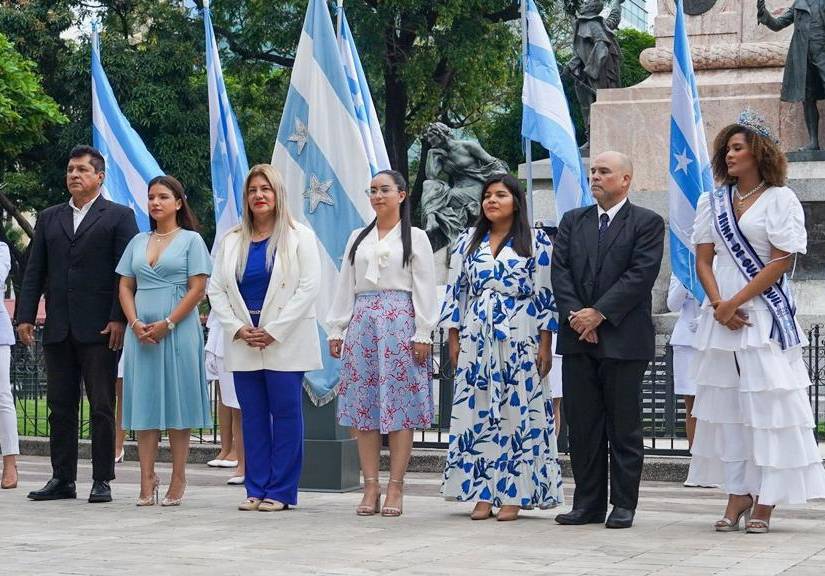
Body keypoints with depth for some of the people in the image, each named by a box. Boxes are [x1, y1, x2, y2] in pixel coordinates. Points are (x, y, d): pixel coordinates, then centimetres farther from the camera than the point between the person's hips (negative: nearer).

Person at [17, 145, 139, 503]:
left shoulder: (119, 217, 3)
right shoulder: (49, 219, 16)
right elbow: (34, 272, 13)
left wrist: (119, 319, -12)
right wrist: (25, 316, 4)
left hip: (100, 329, -4)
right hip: (58, 329, 5)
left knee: (102, 407, -1)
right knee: (60, 407, 6)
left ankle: (102, 481, 4)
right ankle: (62, 479, 12)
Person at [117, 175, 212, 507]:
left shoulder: (191, 240, 2)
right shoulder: (138, 242, 15)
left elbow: (197, 289, -5)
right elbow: (125, 287, 12)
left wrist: (167, 324, -13)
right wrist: (136, 324, -5)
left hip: (178, 330, -4)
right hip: (141, 333, 4)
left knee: (176, 403, -2)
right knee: (144, 403, 1)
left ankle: (177, 481, 1)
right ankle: (147, 481, 2)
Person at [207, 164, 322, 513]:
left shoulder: (299, 237, 1)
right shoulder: (231, 241, 14)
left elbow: (308, 287, -7)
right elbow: (216, 290, 10)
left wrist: (273, 332, -12)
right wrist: (238, 329, -5)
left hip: (285, 343, -4)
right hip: (242, 343, 4)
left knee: (285, 414, -3)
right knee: (253, 417, 5)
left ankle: (281, 491, 1)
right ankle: (256, 490, 10)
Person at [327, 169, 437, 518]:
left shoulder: (415, 238, 5)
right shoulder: (358, 238, 17)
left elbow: (425, 290, 0)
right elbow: (345, 287, 15)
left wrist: (423, 334, -8)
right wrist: (337, 330, 8)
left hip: (400, 324, -4)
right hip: (362, 323, 4)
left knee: (399, 405, -5)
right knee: (363, 406, 0)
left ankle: (395, 488, -3)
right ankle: (370, 487, 4)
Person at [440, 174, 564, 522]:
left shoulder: (537, 242, 2)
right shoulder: (468, 242, 13)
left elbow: (545, 296, -1)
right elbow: (455, 292, 12)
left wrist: (545, 347, -6)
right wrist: (454, 340, 5)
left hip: (519, 341, -3)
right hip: (475, 340, 3)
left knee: (517, 412, -3)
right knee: (476, 412, 0)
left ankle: (512, 495, 1)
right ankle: (482, 494, 5)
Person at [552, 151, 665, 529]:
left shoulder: (647, 223, 1)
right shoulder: (572, 221, 15)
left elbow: (641, 274, -10)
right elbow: (560, 272, 6)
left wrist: (599, 313, -15)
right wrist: (575, 314, -9)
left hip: (623, 339, -4)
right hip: (578, 339, 4)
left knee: (624, 426, 1)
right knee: (582, 425, 6)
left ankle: (624, 505, 7)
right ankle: (588, 504, 12)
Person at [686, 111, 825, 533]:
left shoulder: (780, 199, -1)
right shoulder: (712, 202, 13)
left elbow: (782, 261, -7)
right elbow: (703, 260, 9)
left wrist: (737, 302, -12)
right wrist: (719, 304, -7)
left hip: (765, 313, -5)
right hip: (720, 315, 5)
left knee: (766, 400, -6)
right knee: (726, 402, 4)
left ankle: (765, 501, -3)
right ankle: (737, 495, 8)